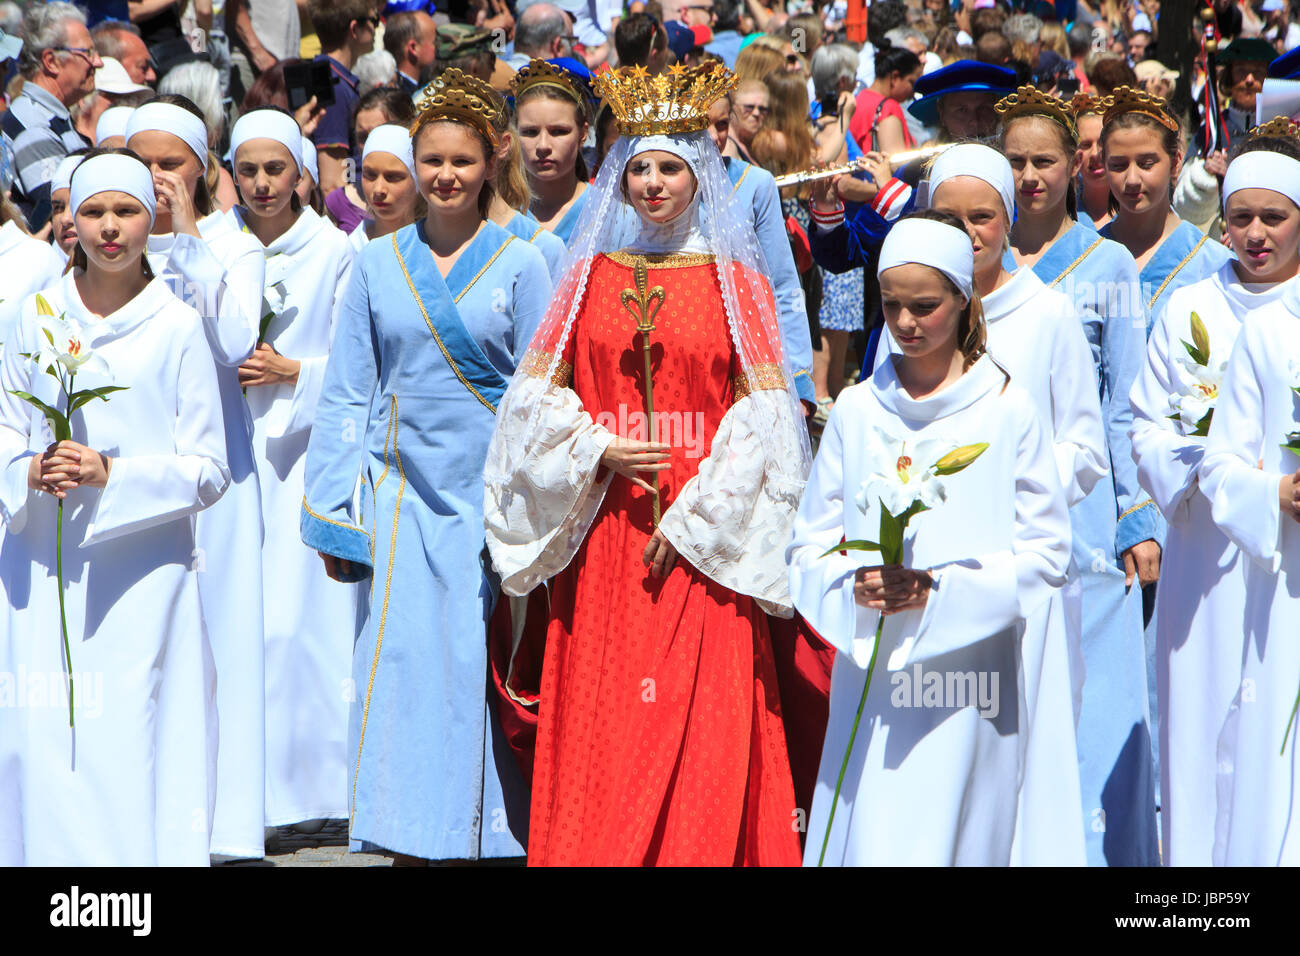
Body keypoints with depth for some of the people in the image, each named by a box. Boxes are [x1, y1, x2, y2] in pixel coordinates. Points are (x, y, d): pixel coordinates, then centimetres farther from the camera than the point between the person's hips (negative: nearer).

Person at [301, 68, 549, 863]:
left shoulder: (520, 266, 2)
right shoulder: (379, 264, 8)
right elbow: (348, 399, 10)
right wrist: (334, 514, 4)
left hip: (489, 497, -2)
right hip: (403, 499, 2)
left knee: (478, 671, -2)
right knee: (406, 671, -3)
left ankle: (480, 838, 8)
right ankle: (412, 841, 3)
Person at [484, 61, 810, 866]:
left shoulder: (737, 281, 3)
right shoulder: (591, 275, 10)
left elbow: (763, 414, -3)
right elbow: (538, 392, 9)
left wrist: (696, 514, -11)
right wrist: (596, 449, -9)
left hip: (702, 535, -2)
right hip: (604, 524, 2)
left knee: (702, 722, -5)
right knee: (599, 722, 2)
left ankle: (699, 850, 2)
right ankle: (596, 850, 9)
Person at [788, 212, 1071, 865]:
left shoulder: (1007, 410, -1)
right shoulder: (856, 410, 8)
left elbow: (1045, 553, -2)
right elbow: (809, 546, 11)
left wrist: (943, 589, -14)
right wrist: (854, 585, -10)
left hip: (970, 670, -2)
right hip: (870, 676, 2)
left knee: (950, 838, -3)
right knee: (865, 837, -1)